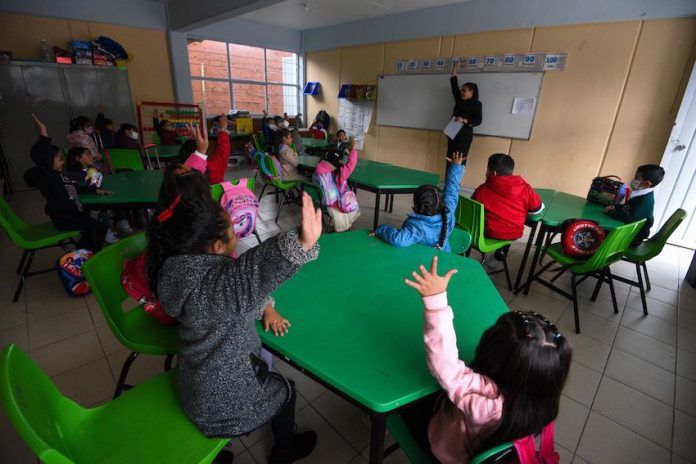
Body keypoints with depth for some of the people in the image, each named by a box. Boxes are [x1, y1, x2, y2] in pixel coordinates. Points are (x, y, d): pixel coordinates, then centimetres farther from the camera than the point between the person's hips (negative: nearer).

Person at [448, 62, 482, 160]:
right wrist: (454, 68, 15)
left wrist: (464, 120, -21)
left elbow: (478, 121, -8)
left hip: (465, 134, -6)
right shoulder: (459, 100, 15)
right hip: (453, 133, 6)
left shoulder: (476, 104, -1)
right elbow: (454, 85, 17)